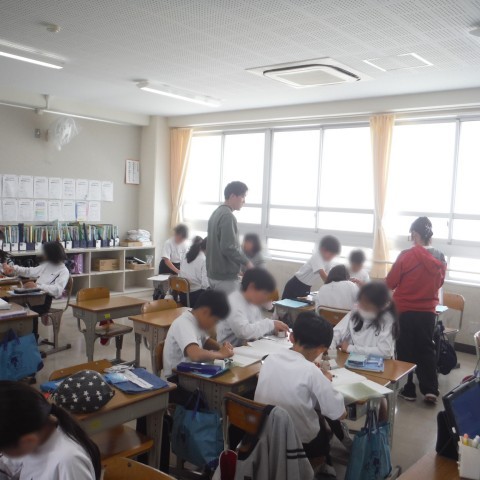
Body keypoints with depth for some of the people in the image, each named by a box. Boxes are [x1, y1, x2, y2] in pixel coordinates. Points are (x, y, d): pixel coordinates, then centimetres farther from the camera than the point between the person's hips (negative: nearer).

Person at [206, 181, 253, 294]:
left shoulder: (217, 213, 12)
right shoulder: (228, 216, -19)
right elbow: (228, 248, -25)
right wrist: (246, 261, -12)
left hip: (214, 273, 10)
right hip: (225, 276, -10)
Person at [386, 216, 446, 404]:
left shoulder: (407, 256, -17)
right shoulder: (440, 259, -2)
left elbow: (390, 283, -9)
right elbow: (439, 283, 13)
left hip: (405, 310, -4)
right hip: (428, 311, 4)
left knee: (406, 350, 9)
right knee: (426, 349, 16)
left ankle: (408, 390, 18)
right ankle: (430, 390, 13)